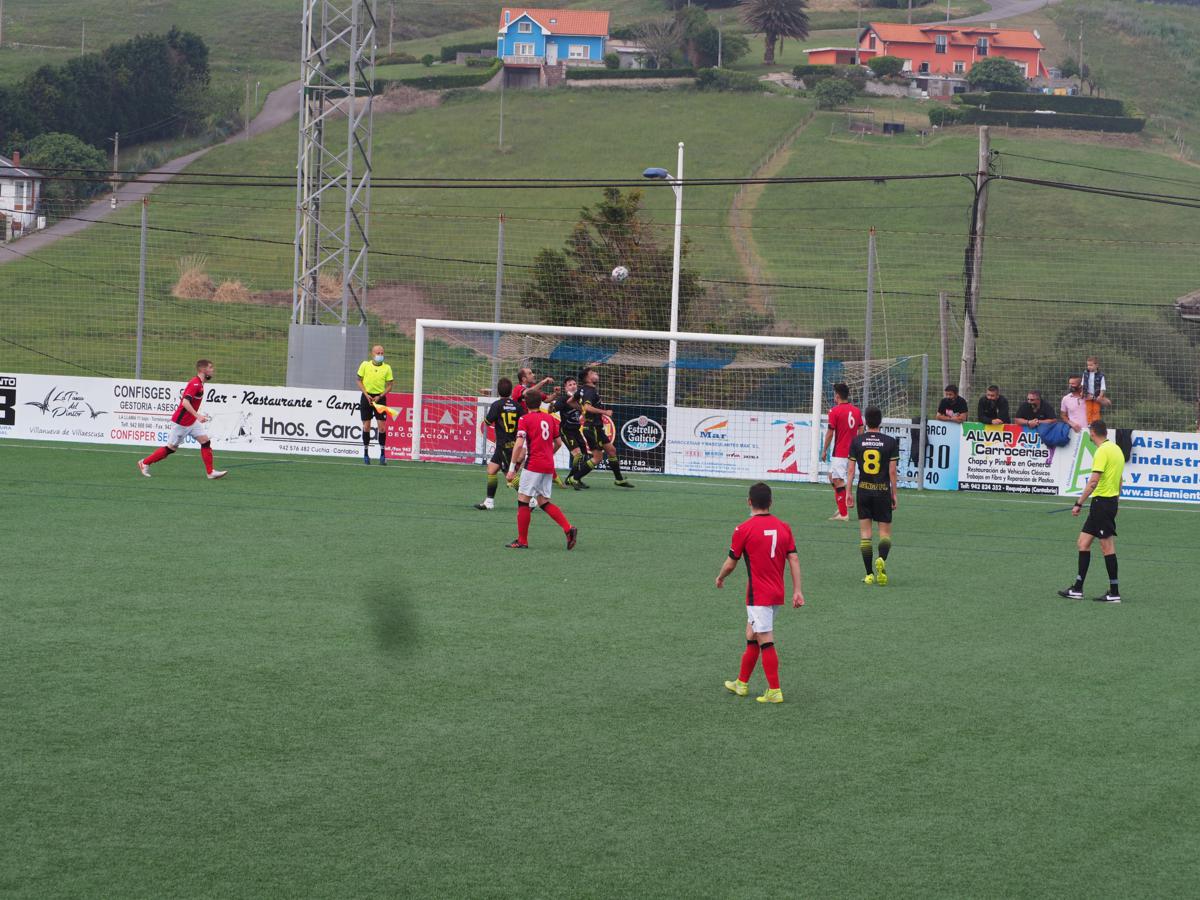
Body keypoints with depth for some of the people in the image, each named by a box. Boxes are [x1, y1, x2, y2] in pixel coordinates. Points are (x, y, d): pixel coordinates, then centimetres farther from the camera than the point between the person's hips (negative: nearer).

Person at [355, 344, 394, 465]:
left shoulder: (387, 368, -1)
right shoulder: (365, 365, 0)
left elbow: (389, 386, 2)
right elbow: (359, 381, 5)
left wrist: (379, 396, -12)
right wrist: (366, 395, -8)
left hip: (380, 397, 0)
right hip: (367, 397, 1)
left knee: (382, 427, -6)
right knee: (366, 426, 3)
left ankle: (382, 455, 2)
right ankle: (366, 454, 12)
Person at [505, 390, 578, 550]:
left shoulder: (525, 419, -6)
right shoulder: (550, 418, 12)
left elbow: (519, 444, -15)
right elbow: (558, 442, 17)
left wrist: (512, 467, -12)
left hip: (533, 465, -6)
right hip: (549, 466, 6)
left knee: (523, 500, 1)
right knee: (544, 502, 13)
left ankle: (522, 541, 2)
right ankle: (568, 529, -2)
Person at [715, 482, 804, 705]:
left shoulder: (744, 529, -11)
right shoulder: (783, 527, 4)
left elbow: (731, 563, -3)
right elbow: (794, 559, 1)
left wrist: (720, 578, 17)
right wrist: (797, 591, 3)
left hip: (758, 596, -7)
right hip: (777, 593, 7)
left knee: (766, 642, -4)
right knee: (752, 637, 19)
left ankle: (774, 691, -6)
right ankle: (742, 683, 30)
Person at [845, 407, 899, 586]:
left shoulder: (857, 441, 0)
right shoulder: (890, 442, -3)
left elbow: (851, 469, 1)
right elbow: (892, 471, -4)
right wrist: (894, 494, 5)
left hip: (863, 490, 1)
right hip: (883, 491, -1)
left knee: (865, 532, 6)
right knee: (885, 531, 7)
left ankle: (869, 574, 3)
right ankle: (882, 559, -23)